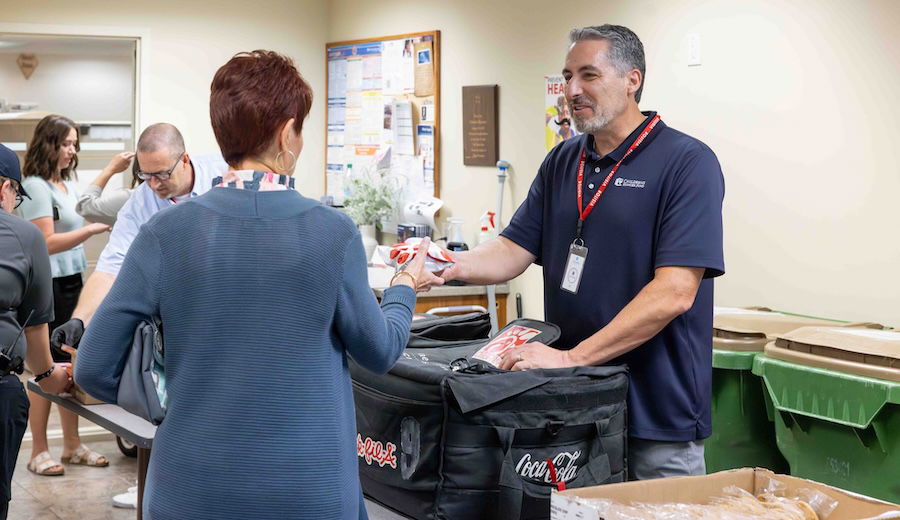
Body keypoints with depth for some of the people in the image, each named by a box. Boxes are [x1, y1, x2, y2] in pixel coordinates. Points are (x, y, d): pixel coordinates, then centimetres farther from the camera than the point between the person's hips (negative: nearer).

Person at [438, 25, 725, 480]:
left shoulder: (687, 162, -13)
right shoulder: (562, 162, 9)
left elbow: (674, 292, -21)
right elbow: (514, 250, 5)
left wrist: (571, 357, -25)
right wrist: (457, 266, -18)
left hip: (656, 407, -5)